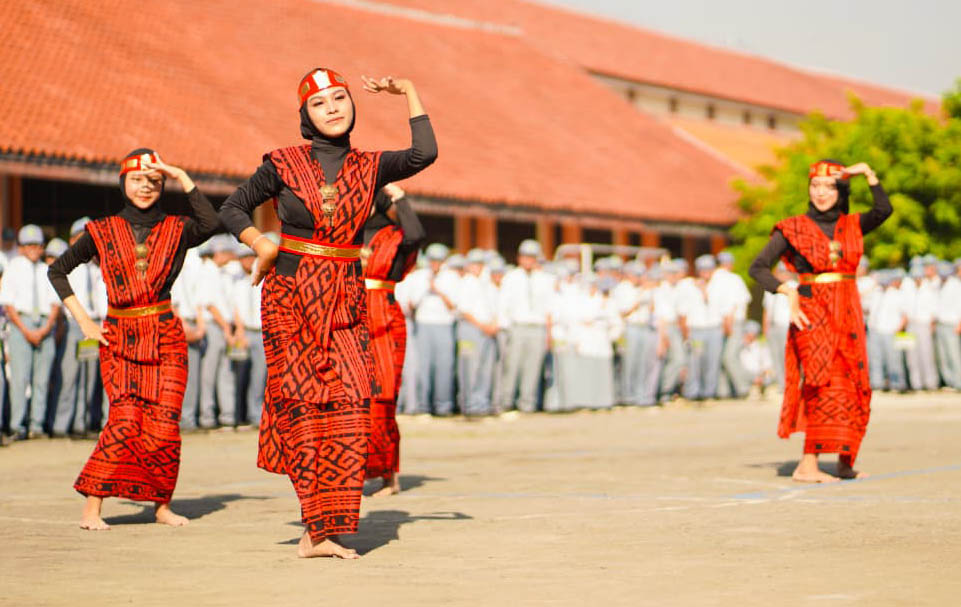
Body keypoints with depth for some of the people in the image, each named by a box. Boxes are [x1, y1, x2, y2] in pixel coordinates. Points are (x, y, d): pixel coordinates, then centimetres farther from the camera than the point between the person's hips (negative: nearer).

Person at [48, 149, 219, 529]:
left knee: (164, 424, -6)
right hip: (119, 339, -1)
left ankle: (162, 505, 10)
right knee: (125, 420, -15)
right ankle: (91, 507, -8)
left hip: (165, 338, 1)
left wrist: (184, 180, -13)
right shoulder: (101, 233, 6)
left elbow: (210, 225, -17)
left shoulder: (175, 230, 6)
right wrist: (82, 319, 6)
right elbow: (57, 271, 15)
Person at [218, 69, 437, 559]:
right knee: (302, 402, -3)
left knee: (346, 405, -9)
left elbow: (425, 154, -8)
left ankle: (322, 528, -6)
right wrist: (262, 246, -6)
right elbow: (232, 209, 10)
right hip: (290, 297, -2)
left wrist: (409, 92, 0)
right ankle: (318, 521, 4)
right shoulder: (284, 164, 2)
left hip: (347, 301, 2)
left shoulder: (370, 167, 8)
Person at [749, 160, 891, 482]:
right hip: (813, 314, -5)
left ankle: (845, 461, 13)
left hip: (848, 316, 5)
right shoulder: (793, 229, 2)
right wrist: (788, 291, -12)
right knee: (826, 386, -15)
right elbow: (757, 268, 0)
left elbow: (884, 210, -8)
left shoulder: (852, 226, 11)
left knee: (853, 389, 4)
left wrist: (869, 174, -10)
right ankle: (807, 464, -17)